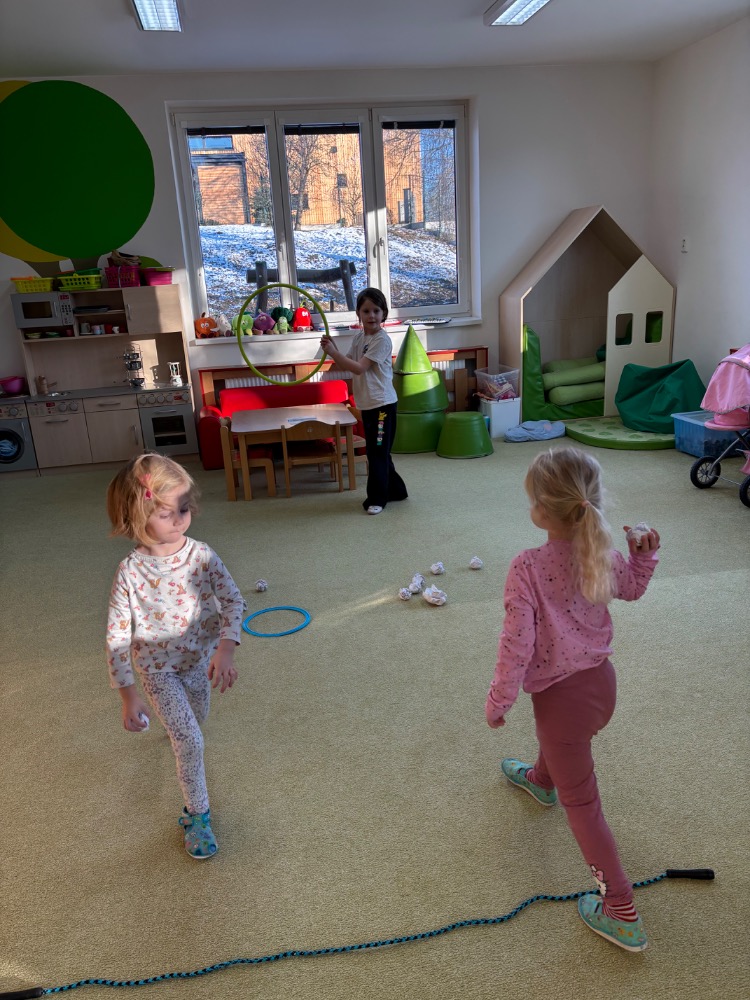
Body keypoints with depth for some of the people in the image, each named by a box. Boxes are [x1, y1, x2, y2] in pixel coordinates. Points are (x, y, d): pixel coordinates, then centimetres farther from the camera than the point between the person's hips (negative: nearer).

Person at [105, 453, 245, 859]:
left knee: (194, 720, 26)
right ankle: (197, 814, 15)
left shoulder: (201, 555, -19)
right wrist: (128, 696, -15)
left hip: (200, 657, 4)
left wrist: (225, 649, -32)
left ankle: (171, 721, 62)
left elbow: (232, 600, -17)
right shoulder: (129, 573, -26)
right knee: (190, 741, -7)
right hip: (157, 667, -3)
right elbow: (117, 638, -18)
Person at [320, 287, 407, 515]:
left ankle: (377, 498, 5)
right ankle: (395, 490, 30)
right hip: (367, 404, 9)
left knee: (377, 452, -4)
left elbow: (359, 368, -21)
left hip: (382, 404, -8)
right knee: (377, 451, 16)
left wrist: (333, 352, -20)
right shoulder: (359, 337, 10)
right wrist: (332, 349, -5)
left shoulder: (382, 340, -15)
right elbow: (347, 365, 10)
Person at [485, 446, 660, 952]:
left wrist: (498, 701, -13)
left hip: (562, 694, -7)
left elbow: (517, 644, -25)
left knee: (582, 804, 11)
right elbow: (634, 587, 14)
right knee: (556, 732, 38)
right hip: (603, 681, 7)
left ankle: (623, 916, 20)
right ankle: (541, 779, 71)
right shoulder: (604, 554, -8)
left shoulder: (527, 567, -28)